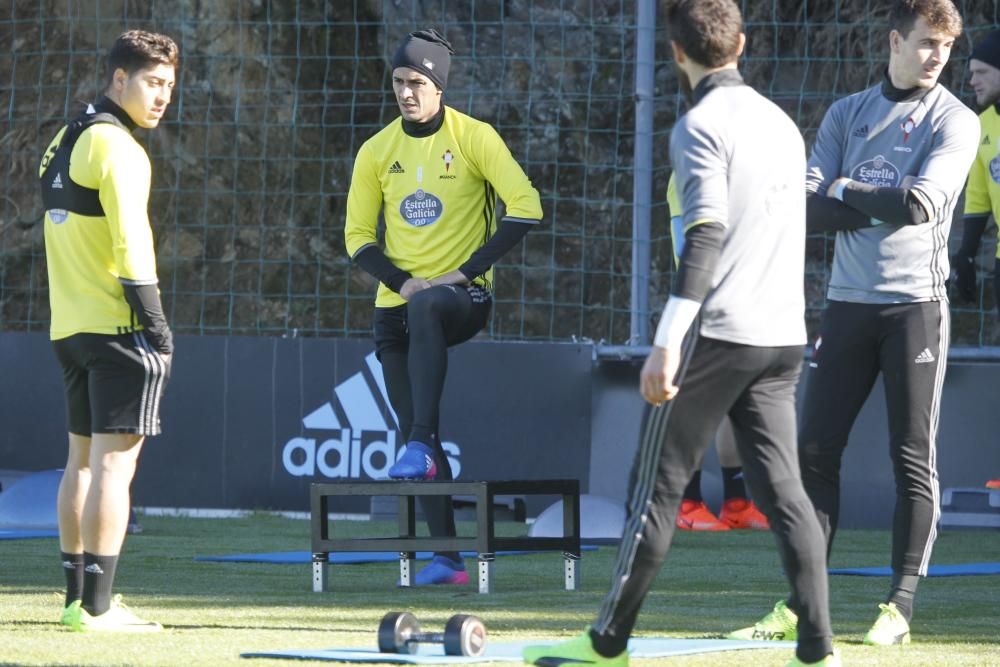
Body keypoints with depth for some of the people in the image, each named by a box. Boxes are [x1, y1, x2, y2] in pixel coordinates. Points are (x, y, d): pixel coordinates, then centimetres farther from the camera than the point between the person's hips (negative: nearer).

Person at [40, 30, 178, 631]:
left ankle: (77, 595, 18)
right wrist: (156, 322, -17)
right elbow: (130, 242, -19)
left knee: (83, 457, 15)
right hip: (118, 327, -9)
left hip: (70, 327, 9)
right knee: (115, 459, -10)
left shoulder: (68, 140, 16)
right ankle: (96, 606, -13)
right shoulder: (116, 147, -12)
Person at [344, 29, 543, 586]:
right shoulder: (377, 152, 8)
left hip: (463, 296, -5)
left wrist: (468, 270, -14)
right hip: (397, 305, 5)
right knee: (418, 435, 1)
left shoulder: (474, 138, -4)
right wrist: (401, 280, -7)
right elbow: (358, 235, 11)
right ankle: (447, 557, 4)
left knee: (425, 311, -41)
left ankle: (421, 446, -44)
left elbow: (526, 207, -10)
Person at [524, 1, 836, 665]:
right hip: (783, 337, 7)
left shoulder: (701, 125, -9)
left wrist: (666, 348, -23)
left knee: (657, 485, 1)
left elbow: (706, 235, -20)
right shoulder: (781, 122, 16)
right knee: (782, 487, 4)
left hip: (718, 334, -7)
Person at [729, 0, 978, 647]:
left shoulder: (954, 121, 0)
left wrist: (847, 192, -5)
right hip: (848, 303, 4)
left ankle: (900, 607, 1)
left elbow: (922, 203, -15)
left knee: (914, 460, -3)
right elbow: (808, 208, 2)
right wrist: (882, 206, -11)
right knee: (816, 453, 0)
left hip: (916, 305, -4)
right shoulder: (846, 114, 12)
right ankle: (800, 604, 2)